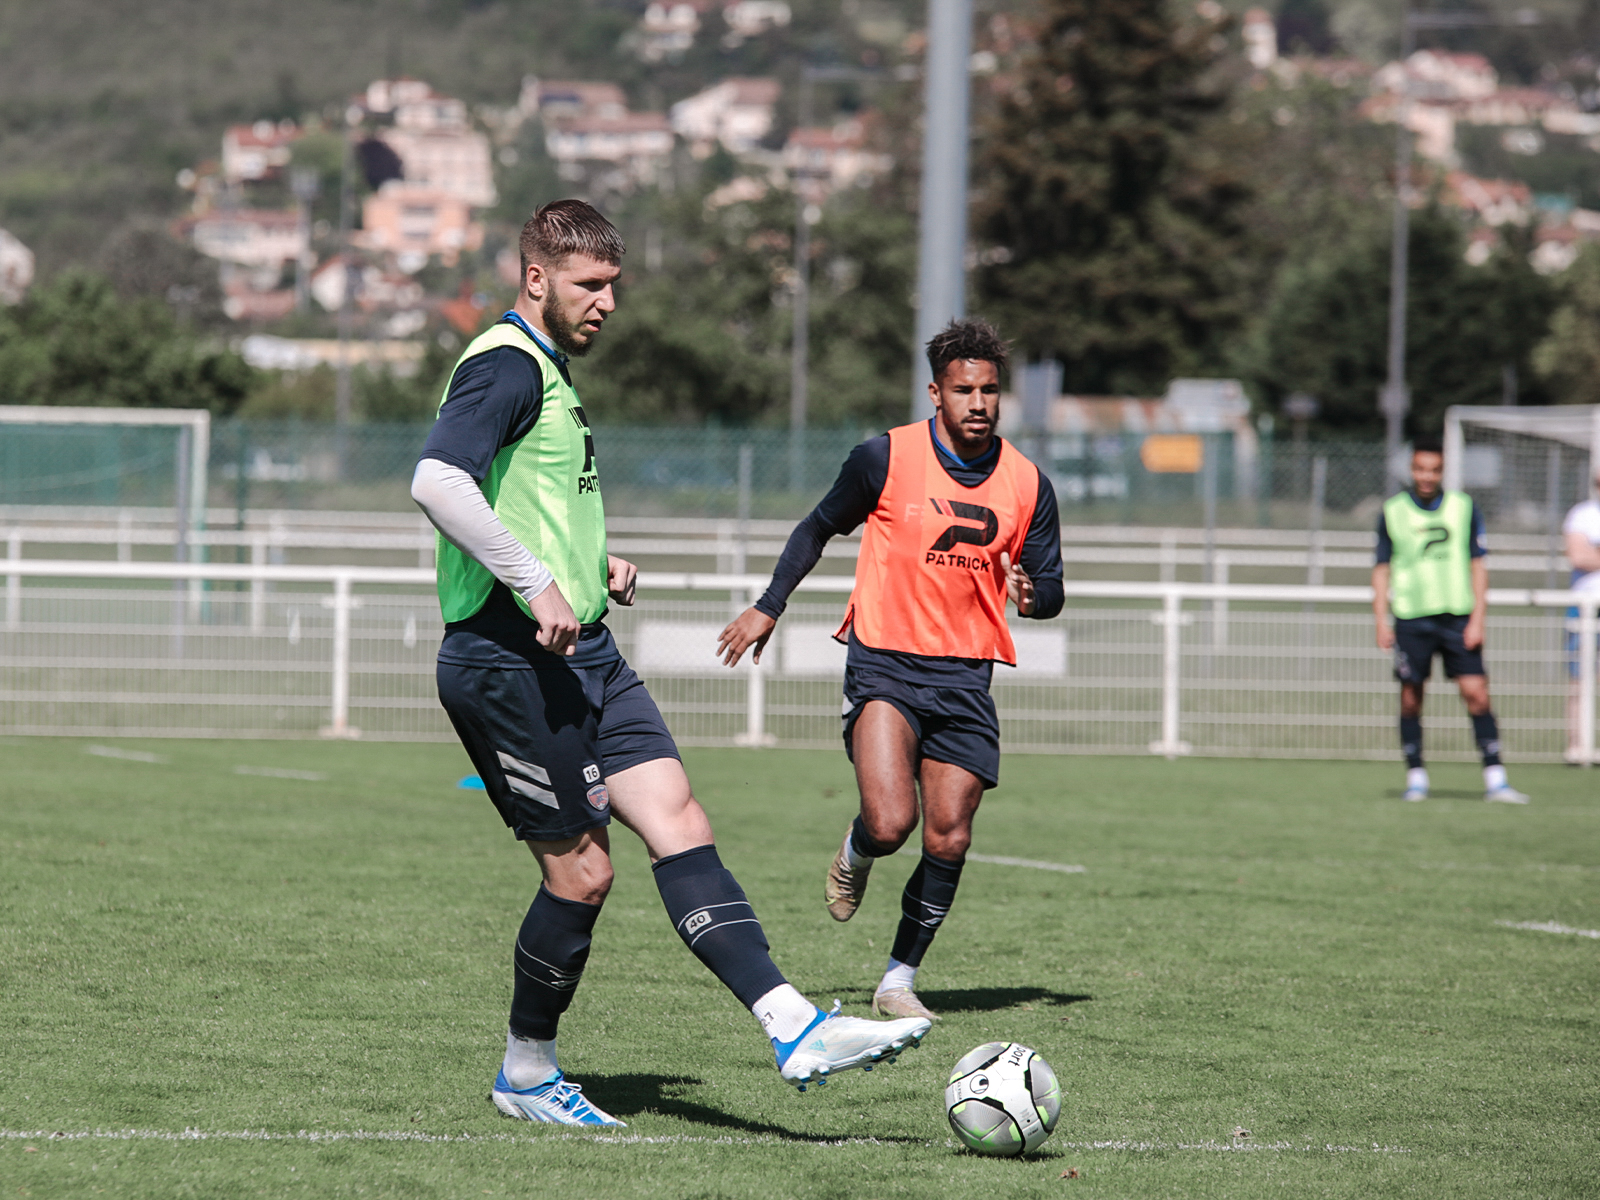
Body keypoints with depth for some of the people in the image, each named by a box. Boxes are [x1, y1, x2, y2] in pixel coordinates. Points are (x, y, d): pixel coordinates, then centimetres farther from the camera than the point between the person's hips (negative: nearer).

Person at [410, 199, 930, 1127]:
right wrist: (536, 583, -27)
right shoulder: (507, 365, -12)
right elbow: (438, 482, -29)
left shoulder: (552, 371, 20)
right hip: (511, 661, -10)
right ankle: (528, 1075, 14)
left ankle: (796, 1029, -12)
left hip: (584, 657, 10)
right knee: (581, 871, -4)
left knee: (678, 821, -3)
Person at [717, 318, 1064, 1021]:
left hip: (965, 676, 3)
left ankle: (900, 979, 15)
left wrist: (1032, 593, -14)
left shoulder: (1027, 483, 3)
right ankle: (854, 859, 17)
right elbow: (820, 527, 12)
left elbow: (1050, 591, 10)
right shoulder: (886, 458, -4)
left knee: (948, 841, -2)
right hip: (883, 664, -3)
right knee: (889, 824, -21)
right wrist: (769, 607, 10)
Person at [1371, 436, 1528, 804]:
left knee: (1476, 693, -7)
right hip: (1410, 618, 0)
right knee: (1411, 698, 0)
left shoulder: (1464, 508, 5)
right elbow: (1382, 569, 9)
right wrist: (1381, 621, 0)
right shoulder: (1393, 511, 4)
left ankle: (1495, 779, -7)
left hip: (1457, 617, 0)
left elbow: (1478, 566, 6)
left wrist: (1477, 619, -2)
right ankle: (1416, 777, 10)